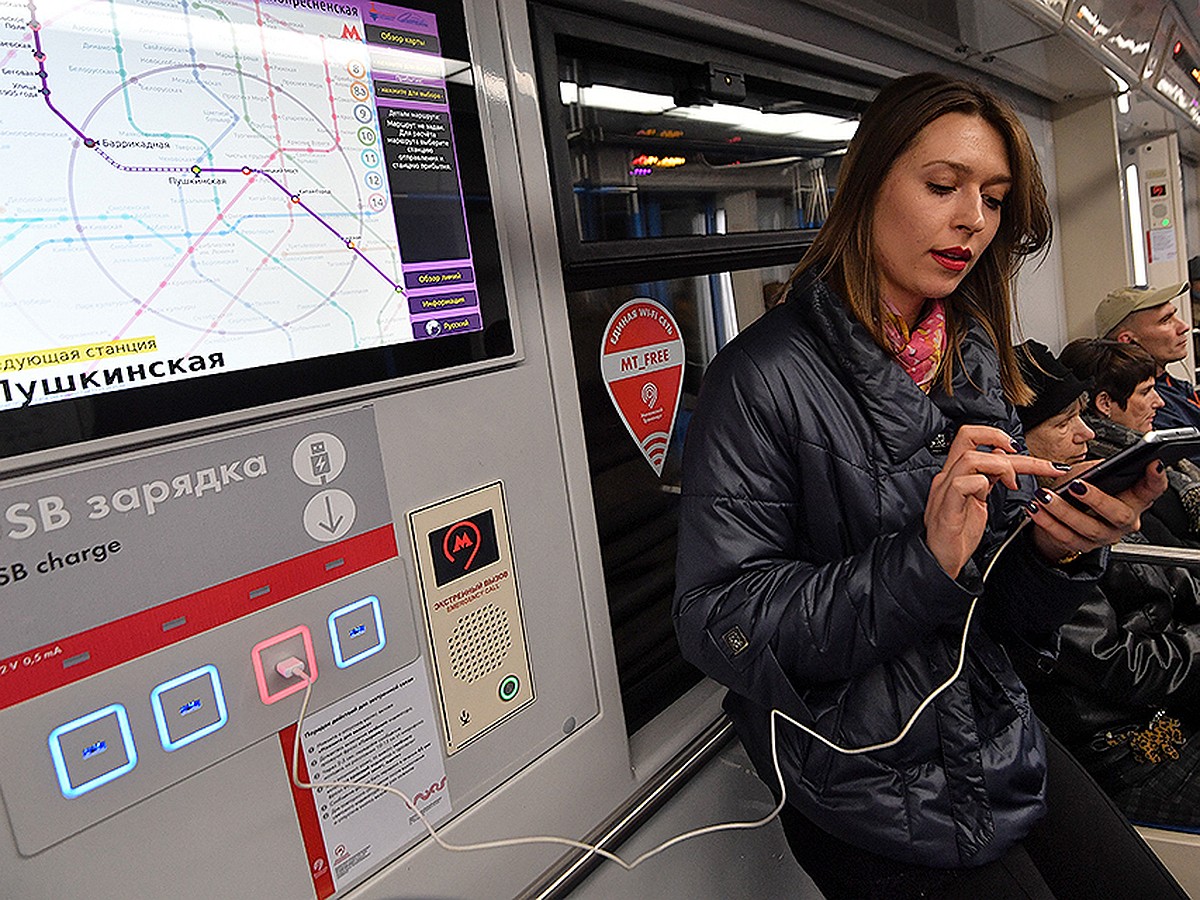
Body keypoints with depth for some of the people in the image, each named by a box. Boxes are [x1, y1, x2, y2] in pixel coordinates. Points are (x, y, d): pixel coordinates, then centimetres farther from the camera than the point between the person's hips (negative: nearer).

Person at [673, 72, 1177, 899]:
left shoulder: (977, 367, 3)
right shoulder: (765, 377, -20)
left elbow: (1010, 617, 4)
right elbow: (715, 623, -23)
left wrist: (1061, 552, -18)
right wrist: (922, 562, -32)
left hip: (998, 740, 7)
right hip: (864, 790, -6)